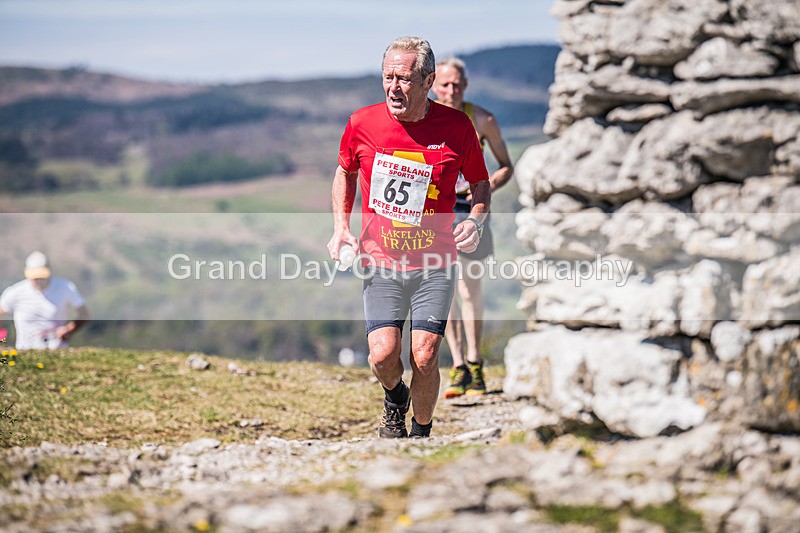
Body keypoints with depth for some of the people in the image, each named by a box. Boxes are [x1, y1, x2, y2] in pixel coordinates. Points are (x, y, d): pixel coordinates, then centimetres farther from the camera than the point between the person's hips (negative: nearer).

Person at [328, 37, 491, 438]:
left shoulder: (456, 127, -5)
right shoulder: (363, 123, -2)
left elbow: (480, 183, 10)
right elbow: (345, 172, 18)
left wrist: (475, 222, -10)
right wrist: (341, 227, 5)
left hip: (434, 263, -1)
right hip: (380, 261, 1)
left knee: (425, 358, -6)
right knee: (383, 355, -11)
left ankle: (421, 432, 19)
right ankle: (394, 398, 25)